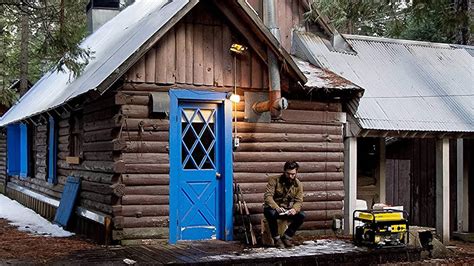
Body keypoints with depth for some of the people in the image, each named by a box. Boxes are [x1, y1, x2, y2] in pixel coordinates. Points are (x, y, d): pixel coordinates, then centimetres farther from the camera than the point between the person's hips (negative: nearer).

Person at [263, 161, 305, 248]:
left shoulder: (298, 184, -2)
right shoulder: (274, 180, -13)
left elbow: (299, 201, -6)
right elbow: (267, 196, -22)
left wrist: (294, 209, -31)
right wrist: (277, 207, -40)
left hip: (288, 210, 3)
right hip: (274, 208, -3)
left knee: (301, 215, -23)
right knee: (271, 213, -37)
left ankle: (286, 237, -6)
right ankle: (276, 238, -17)